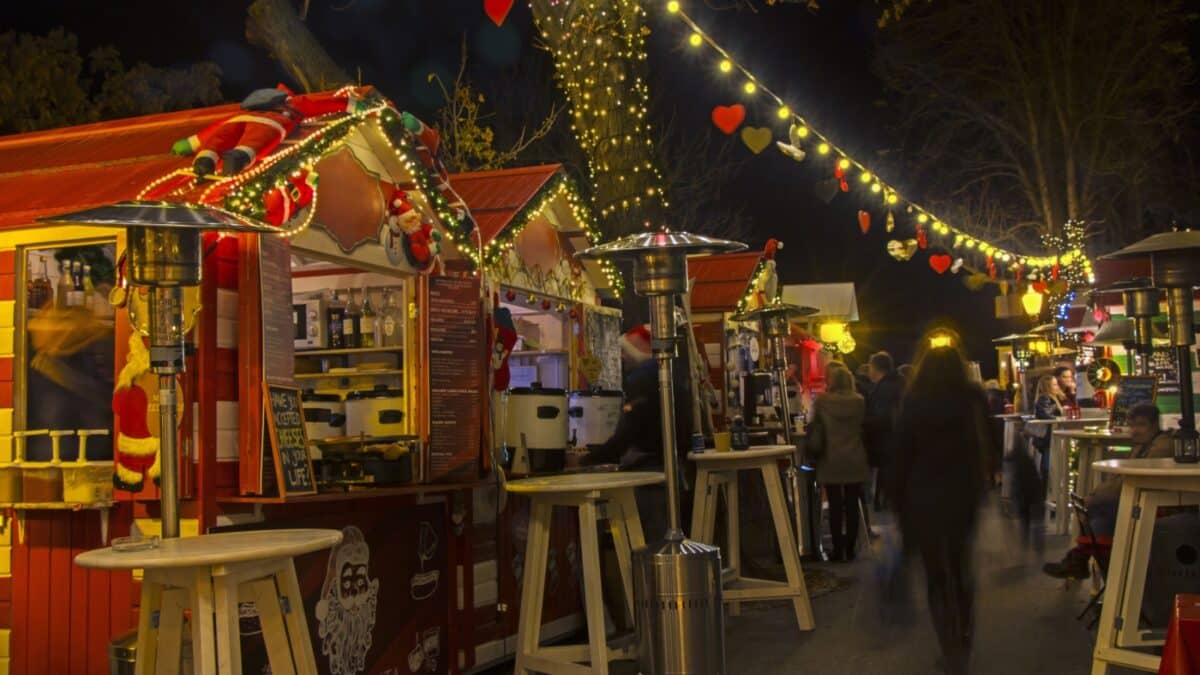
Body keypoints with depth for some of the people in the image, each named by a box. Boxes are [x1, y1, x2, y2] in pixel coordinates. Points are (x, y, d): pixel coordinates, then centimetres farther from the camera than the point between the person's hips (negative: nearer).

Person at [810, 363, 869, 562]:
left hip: (831, 460, -2)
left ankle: (838, 551, 4)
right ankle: (850, 550, 11)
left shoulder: (821, 400, -7)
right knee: (852, 505, 6)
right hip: (855, 460, 2)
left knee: (835, 506, 3)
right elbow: (863, 426, 9)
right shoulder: (859, 401, -1)